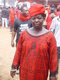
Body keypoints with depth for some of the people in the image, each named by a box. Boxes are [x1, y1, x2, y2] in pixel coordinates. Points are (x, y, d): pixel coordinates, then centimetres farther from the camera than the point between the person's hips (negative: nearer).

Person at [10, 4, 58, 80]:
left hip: (41, 73, -2)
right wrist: (14, 67, 7)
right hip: (25, 72, 2)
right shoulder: (24, 33, -1)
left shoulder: (50, 36, -8)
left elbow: (53, 56, -5)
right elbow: (18, 52, 5)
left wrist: (53, 74, -3)